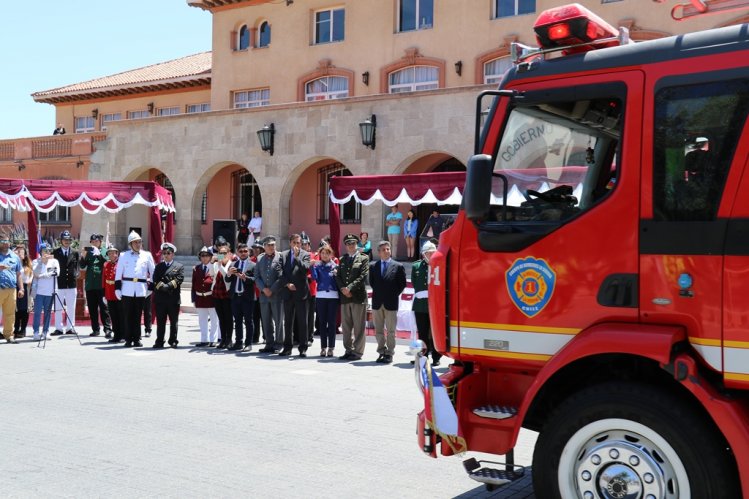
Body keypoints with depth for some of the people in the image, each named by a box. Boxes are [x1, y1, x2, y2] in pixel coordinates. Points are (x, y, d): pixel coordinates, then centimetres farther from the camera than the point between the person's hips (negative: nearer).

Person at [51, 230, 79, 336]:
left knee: (71, 308, 5)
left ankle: (70, 328, 11)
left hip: (71, 284, 2)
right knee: (58, 308, 0)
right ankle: (59, 328, 6)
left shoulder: (75, 253, 10)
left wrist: (75, 275, -3)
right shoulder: (55, 253, 4)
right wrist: (55, 274, -7)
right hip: (59, 284, -2)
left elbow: (76, 266, 11)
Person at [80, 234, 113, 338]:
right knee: (92, 308, 6)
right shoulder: (88, 252, 14)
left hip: (101, 284, -4)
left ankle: (107, 329, -9)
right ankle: (95, 329, 13)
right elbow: (82, 266, 9)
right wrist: (83, 256, -7)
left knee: (103, 306, -8)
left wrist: (99, 254, -20)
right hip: (90, 284, 4)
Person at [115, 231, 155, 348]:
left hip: (141, 290, 1)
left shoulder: (147, 255, 8)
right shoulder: (123, 256, 7)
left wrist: (150, 288, 6)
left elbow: (153, 272, 11)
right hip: (127, 289, 0)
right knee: (127, 315, 0)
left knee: (138, 315, 5)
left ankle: (137, 339, 12)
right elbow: (118, 273, 8)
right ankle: (128, 339, 6)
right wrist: (117, 288, 1)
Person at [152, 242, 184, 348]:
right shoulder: (159, 266, 16)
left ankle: (173, 341, 12)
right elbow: (155, 280, 4)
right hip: (160, 298, 2)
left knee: (173, 322, 4)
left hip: (173, 298, -2)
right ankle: (159, 342, 9)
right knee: (160, 322, 5)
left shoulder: (179, 266, 8)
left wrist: (168, 286, -15)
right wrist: (162, 286, -13)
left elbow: (178, 280, -5)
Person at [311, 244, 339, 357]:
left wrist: (336, 274, -16)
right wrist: (313, 266, -12)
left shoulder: (335, 266, 5)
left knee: (331, 322, 1)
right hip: (321, 296, 1)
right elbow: (315, 278, -6)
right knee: (322, 322, 4)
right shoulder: (317, 266, 8)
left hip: (333, 296, -1)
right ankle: (323, 347, 9)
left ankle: (331, 347, 5)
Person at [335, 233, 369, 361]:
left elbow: (363, 276, -8)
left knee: (358, 327, -3)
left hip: (358, 296, -5)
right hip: (344, 297, 5)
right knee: (346, 326, 8)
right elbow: (338, 276, 11)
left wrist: (350, 288, -14)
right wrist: (343, 289, -7)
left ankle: (357, 352, 1)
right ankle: (348, 350, 15)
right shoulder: (342, 259, 18)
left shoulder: (363, 258, 3)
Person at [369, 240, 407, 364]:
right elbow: (371, 282, 14)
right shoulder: (373, 266, 8)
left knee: (391, 330, 2)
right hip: (377, 302, 3)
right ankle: (382, 352, 18)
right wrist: (378, 293, 6)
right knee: (378, 330, 8)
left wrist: (394, 295, -2)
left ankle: (389, 354, 8)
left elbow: (402, 284, 1)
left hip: (391, 302, -3)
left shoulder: (398, 266, 0)